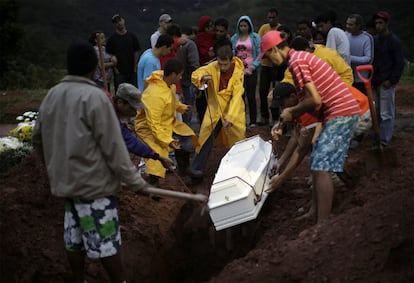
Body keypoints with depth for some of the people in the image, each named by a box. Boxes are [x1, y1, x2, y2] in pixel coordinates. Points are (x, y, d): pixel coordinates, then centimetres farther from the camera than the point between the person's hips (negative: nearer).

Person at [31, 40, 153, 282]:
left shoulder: (52, 95, 4)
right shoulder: (94, 96, -17)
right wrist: (134, 180, -9)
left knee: (75, 240, 16)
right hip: (94, 182, -7)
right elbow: (113, 146, -17)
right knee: (107, 243, 1)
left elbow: (38, 139, 14)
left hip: (66, 181, 7)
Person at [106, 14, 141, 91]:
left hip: (132, 71, 2)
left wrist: (135, 68, 1)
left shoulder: (132, 36, 6)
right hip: (119, 72, -2)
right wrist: (115, 69, -9)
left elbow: (136, 52, 7)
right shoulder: (112, 39, 1)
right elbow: (110, 55, -1)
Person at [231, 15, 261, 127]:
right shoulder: (234, 38, 11)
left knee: (251, 96, -2)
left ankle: (253, 121, 4)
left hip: (250, 71, -3)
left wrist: (252, 68, -10)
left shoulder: (255, 37, 1)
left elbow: (259, 54, -3)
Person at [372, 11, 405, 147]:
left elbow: (399, 63, -7)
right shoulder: (375, 39, 12)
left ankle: (384, 140, 1)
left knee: (386, 113, -2)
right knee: (375, 112, 9)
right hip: (375, 82, 6)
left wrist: (391, 80, -12)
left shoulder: (394, 41, -7)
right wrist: (371, 77, 10)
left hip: (386, 83, -6)